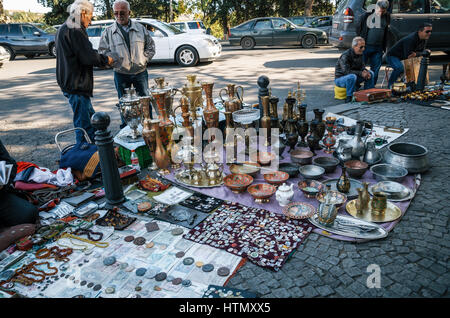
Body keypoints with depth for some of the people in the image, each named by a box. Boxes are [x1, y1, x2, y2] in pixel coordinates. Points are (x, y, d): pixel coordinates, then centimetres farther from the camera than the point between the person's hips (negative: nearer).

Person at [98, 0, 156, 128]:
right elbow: (103, 51, 4)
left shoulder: (140, 28, 4)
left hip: (140, 72, 0)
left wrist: (144, 60, -3)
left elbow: (150, 46, 9)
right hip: (120, 74, 0)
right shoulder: (108, 32, 1)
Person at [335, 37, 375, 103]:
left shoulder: (360, 54, 1)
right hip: (340, 78, -8)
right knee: (352, 76, -39)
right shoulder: (345, 56, -24)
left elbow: (362, 67, 5)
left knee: (370, 73, -4)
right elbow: (346, 71, -30)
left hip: (354, 76, 8)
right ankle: (349, 97, -27)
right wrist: (361, 73, -31)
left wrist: (366, 72, -19)